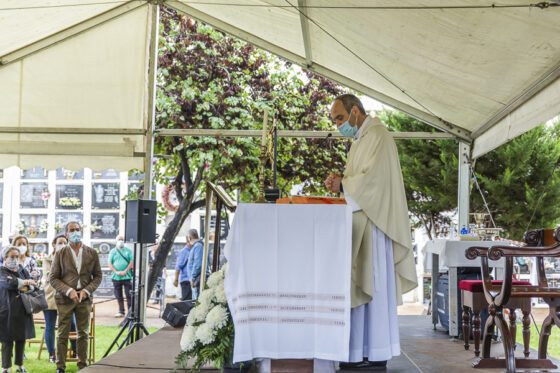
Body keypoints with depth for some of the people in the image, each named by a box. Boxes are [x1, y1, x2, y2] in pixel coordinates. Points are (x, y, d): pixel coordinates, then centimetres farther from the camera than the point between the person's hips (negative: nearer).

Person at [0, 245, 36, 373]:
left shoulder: (23, 271, 17)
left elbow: (33, 285, 6)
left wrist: (22, 287, -11)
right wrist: (26, 282, -7)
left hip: (23, 310, 5)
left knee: (21, 338, 7)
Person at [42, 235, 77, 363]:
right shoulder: (47, 260, 3)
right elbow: (49, 277, -10)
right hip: (51, 296, -1)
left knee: (72, 325, 1)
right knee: (50, 327, 4)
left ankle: (75, 351, 15)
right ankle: (52, 354, 16)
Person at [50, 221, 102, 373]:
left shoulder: (92, 253, 7)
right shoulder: (60, 254, 2)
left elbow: (98, 276, 8)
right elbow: (53, 278, 0)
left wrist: (87, 290, -8)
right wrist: (69, 291, -13)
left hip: (85, 298, 2)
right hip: (65, 298, -2)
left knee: (83, 334, 7)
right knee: (63, 334, 1)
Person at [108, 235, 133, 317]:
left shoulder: (128, 251, 8)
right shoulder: (113, 251, 10)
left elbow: (132, 262, 1)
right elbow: (110, 263, 4)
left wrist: (125, 271, -11)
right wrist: (116, 272, -10)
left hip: (127, 276, -2)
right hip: (116, 277, 2)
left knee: (129, 295, -5)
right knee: (118, 296, 5)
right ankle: (121, 311, 12)